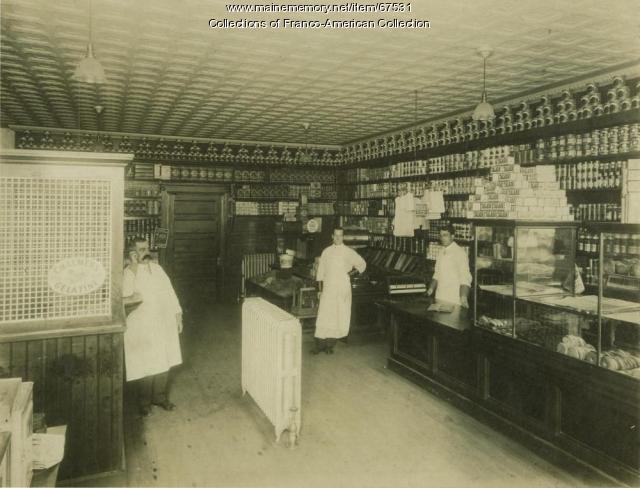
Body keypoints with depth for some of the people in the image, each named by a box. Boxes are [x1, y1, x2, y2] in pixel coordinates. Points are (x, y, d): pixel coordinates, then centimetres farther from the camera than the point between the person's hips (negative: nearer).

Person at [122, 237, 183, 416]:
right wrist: (133, 270, -26)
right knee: (146, 366, 2)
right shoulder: (128, 273, -8)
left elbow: (170, 292, 13)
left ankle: (160, 397, 28)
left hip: (165, 324, 5)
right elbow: (125, 297, -25)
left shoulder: (157, 268, 8)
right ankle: (144, 402, 20)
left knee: (164, 363, 12)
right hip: (143, 328, -5)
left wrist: (178, 315, 9)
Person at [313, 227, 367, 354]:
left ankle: (330, 344, 13)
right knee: (324, 316, -5)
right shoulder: (326, 252, 7)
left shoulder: (349, 252, 3)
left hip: (343, 289, 0)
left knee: (340, 317, 0)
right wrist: (320, 289, 4)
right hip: (328, 288, 0)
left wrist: (352, 272, 2)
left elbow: (362, 264, 16)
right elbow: (320, 272, 8)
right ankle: (319, 344, 3)